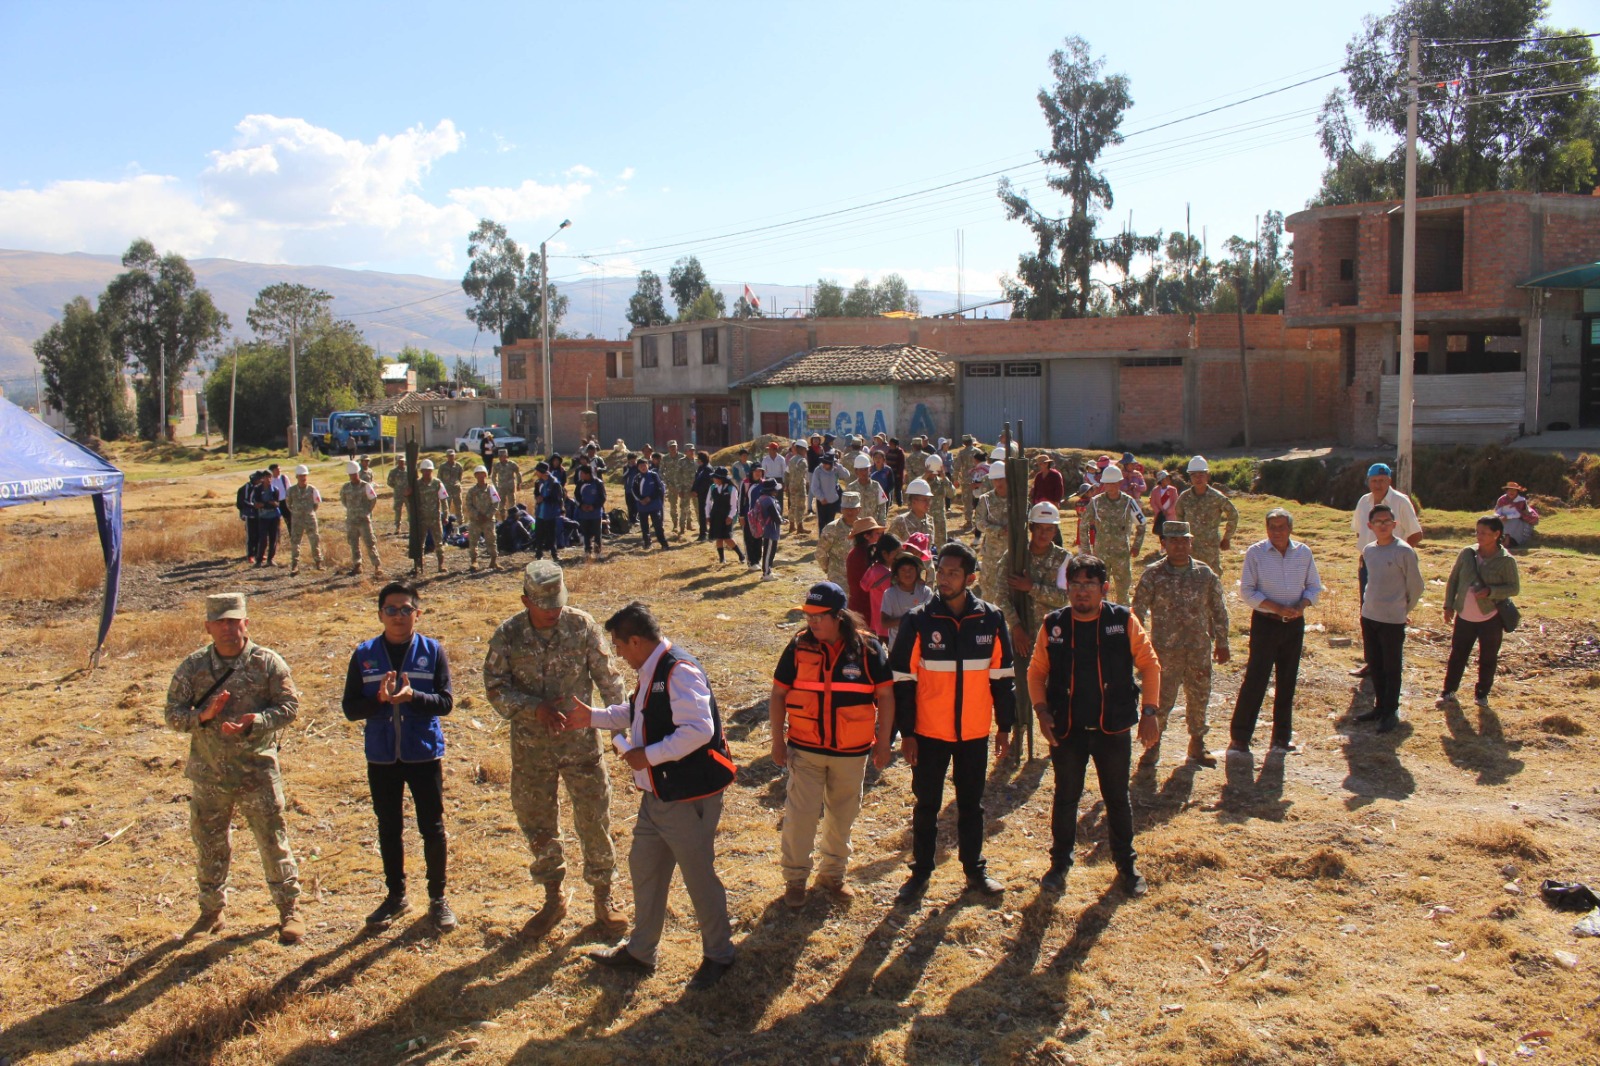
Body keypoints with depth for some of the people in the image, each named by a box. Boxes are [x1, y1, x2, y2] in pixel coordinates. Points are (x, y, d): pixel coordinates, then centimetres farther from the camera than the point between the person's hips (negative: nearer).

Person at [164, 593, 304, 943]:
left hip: (257, 772, -2)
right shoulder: (193, 666, 1)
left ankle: (289, 910, 14)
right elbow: (174, 713, 1)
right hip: (208, 775, 3)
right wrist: (203, 716, -20)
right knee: (209, 845, 14)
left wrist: (252, 723, -21)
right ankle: (211, 911, 31)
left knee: (273, 841, 2)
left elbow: (289, 704, -6)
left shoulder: (268, 662, -4)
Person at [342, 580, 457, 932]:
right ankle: (396, 896, 31)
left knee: (432, 828, 6)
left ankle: (438, 899, 21)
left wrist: (412, 696, -27)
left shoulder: (433, 651, -5)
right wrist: (380, 699, -21)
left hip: (424, 754, -2)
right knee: (389, 829, 14)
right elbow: (350, 708, -2)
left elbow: (446, 702, -9)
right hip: (381, 757, 2)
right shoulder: (364, 655, 0)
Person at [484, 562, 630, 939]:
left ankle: (603, 898, 23)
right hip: (531, 748, 1)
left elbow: (607, 676, -3)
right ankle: (553, 898, 32)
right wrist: (535, 709, -23)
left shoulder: (581, 625, -9)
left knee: (594, 822, 5)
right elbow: (495, 688, -8)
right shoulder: (508, 635, -8)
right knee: (537, 825, 13)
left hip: (580, 741, -1)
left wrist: (622, 723, -7)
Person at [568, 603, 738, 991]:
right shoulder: (651, 672, 10)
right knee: (644, 868, 20)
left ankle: (718, 955, 24)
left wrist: (648, 756, -24)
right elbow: (636, 713, 27)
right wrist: (594, 717, 22)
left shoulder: (679, 672, -23)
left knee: (699, 877, 4)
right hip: (656, 796, 10)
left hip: (688, 799, -10)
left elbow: (698, 730, -32)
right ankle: (640, 951, 36)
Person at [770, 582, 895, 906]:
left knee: (842, 815, 13)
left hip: (852, 752, 1)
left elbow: (885, 695, -1)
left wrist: (883, 742, -1)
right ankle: (795, 879, 15)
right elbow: (778, 695, 2)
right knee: (800, 813, -2)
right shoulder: (799, 647, -5)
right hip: (805, 749, -1)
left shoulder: (867, 647, -8)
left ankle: (832, 874, 32)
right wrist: (778, 741, 0)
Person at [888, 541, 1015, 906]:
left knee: (972, 804, 15)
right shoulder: (919, 621, -8)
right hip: (929, 731, -2)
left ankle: (975, 870, 29)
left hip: (975, 732, 2)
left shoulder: (991, 620, -2)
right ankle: (920, 873, 23)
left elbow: (1002, 676, 6)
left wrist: (1005, 726, 6)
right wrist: (906, 732, -7)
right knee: (926, 805, 9)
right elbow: (903, 680, -5)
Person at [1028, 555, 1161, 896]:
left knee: (1117, 797, 12)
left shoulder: (1124, 621, -6)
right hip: (1067, 729, 1)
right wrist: (1042, 710, -9)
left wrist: (1148, 711, -6)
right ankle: (1060, 863, 26)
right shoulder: (1053, 625, -3)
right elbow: (1037, 671, 4)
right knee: (1066, 797, 11)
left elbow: (1149, 664, -1)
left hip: (1114, 727, 0)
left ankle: (1126, 864, 28)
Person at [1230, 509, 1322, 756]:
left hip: (1294, 624, 4)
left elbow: (1314, 587, 9)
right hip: (1265, 622, -4)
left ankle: (1282, 737, 23)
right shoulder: (1255, 552, -6)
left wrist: (1302, 605, -12)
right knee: (1255, 681, -6)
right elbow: (1247, 590, -8)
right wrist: (1276, 607, -19)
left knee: (1287, 683, 11)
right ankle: (1239, 737, 2)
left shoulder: (1304, 552, 4)